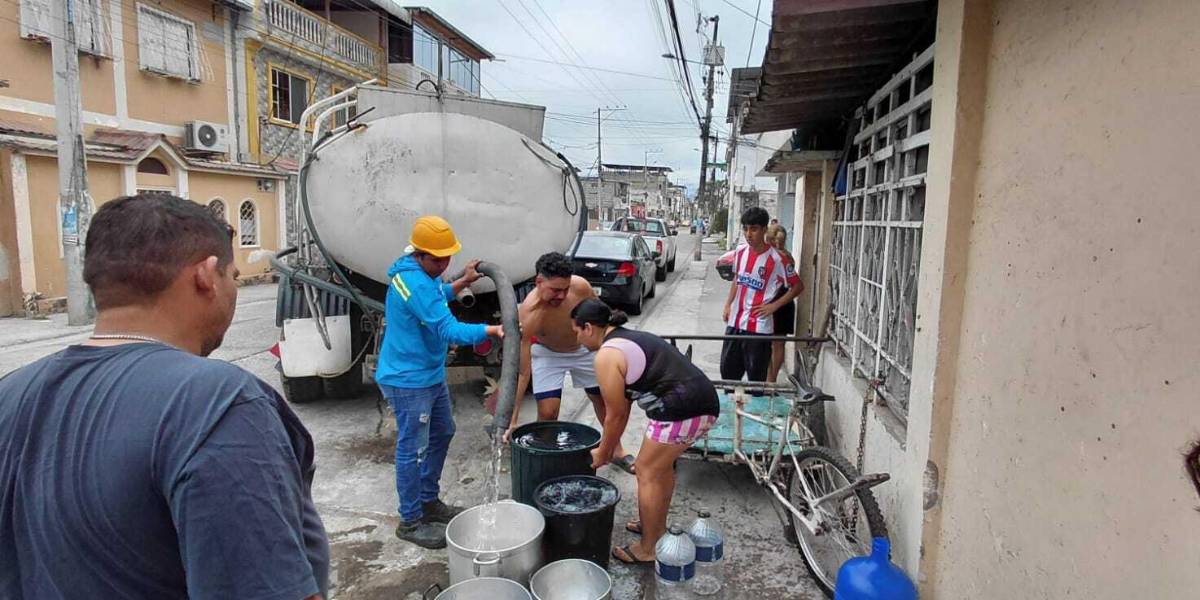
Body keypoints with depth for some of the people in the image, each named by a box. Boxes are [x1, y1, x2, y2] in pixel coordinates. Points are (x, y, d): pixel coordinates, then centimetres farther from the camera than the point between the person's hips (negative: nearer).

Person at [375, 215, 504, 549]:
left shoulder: (422, 273, 6)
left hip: (430, 374, 11)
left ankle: (429, 501, 35)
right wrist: (490, 331, -46)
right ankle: (411, 521, 15)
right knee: (413, 449, 0)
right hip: (408, 380, -11)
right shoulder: (416, 283, -26)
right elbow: (448, 330, -34)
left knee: (442, 434, 20)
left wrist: (462, 283, 17)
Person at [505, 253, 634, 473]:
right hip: (547, 353, -3)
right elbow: (522, 372, -36)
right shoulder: (529, 314, -39)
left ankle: (616, 451, 37)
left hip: (584, 348, 3)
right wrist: (513, 420, -36)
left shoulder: (580, 286, -33)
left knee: (604, 399, 15)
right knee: (547, 412, -16)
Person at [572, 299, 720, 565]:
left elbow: (616, 415, -2)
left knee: (647, 471, 6)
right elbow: (624, 405, 25)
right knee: (662, 464, 25)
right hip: (704, 401, 10)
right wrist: (608, 446, 29)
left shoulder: (606, 356, -8)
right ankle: (657, 527, 42)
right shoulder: (627, 339, 21)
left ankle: (648, 549, 18)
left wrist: (602, 453, 13)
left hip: (680, 409, -10)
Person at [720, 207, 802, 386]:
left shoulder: (776, 259, -13)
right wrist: (728, 305, 11)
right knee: (728, 372, 15)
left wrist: (774, 306, -11)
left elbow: (797, 286, -4)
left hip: (759, 327, -6)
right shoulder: (740, 252, 4)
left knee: (756, 378, 5)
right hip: (734, 323, 6)